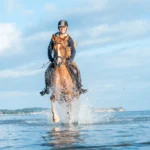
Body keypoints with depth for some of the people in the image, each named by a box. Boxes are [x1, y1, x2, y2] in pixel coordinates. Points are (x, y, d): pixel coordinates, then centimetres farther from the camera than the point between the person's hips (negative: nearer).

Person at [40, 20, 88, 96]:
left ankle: (79, 88, -5)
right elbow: (50, 48, -1)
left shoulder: (69, 39, -11)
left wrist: (70, 60, -35)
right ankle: (47, 88, 1)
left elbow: (73, 51, -19)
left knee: (76, 71, -21)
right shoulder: (55, 36, -4)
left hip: (66, 59, -1)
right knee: (48, 72, -18)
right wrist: (50, 58, -14)